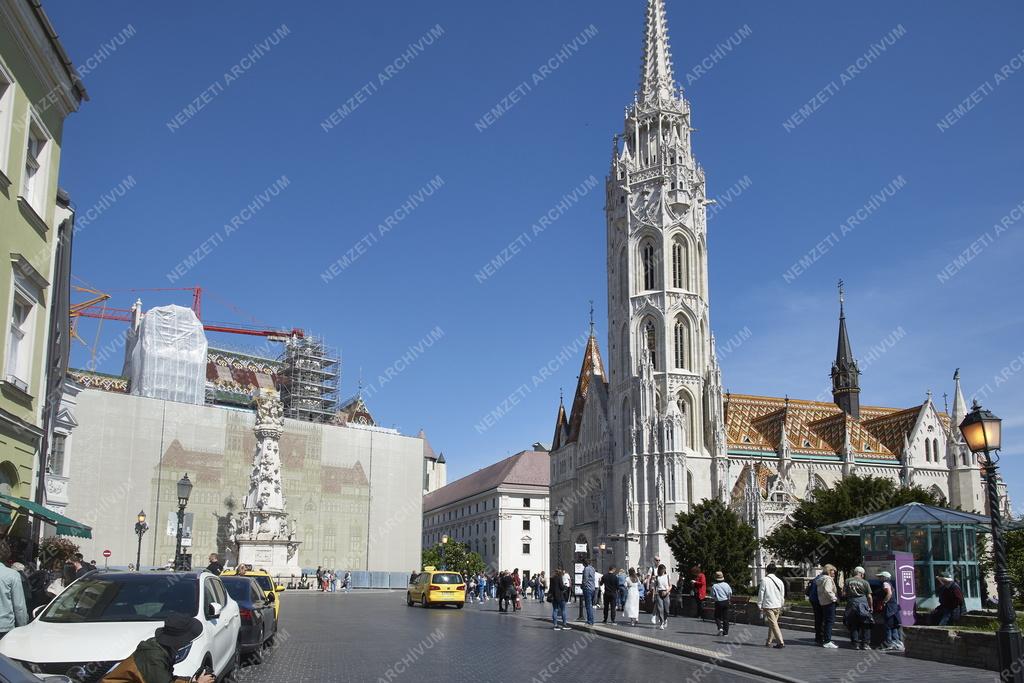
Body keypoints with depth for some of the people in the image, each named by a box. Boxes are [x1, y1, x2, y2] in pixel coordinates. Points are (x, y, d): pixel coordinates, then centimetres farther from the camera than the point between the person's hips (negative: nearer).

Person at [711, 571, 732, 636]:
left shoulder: (714, 586, -12)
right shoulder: (726, 585, -2)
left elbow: (712, 595, -7)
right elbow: (730, 593, 2)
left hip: (718, 602, -3)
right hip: (726, 602, 3)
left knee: (717, 617, 10)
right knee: (726, 617, 10)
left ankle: (720, 627, -12)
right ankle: (725, 632, 11)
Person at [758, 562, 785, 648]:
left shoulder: (765, 580, -9)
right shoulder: (779, 581, 6)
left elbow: (761, 594, -7)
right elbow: (782, 595, 12)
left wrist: (760, 606, 2)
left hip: (768, 606, -6)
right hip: (777, 606, 6)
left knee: (773, 624, -6)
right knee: (772, 624, 15)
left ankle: (781, 642, -14)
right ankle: (769, 642, 23)